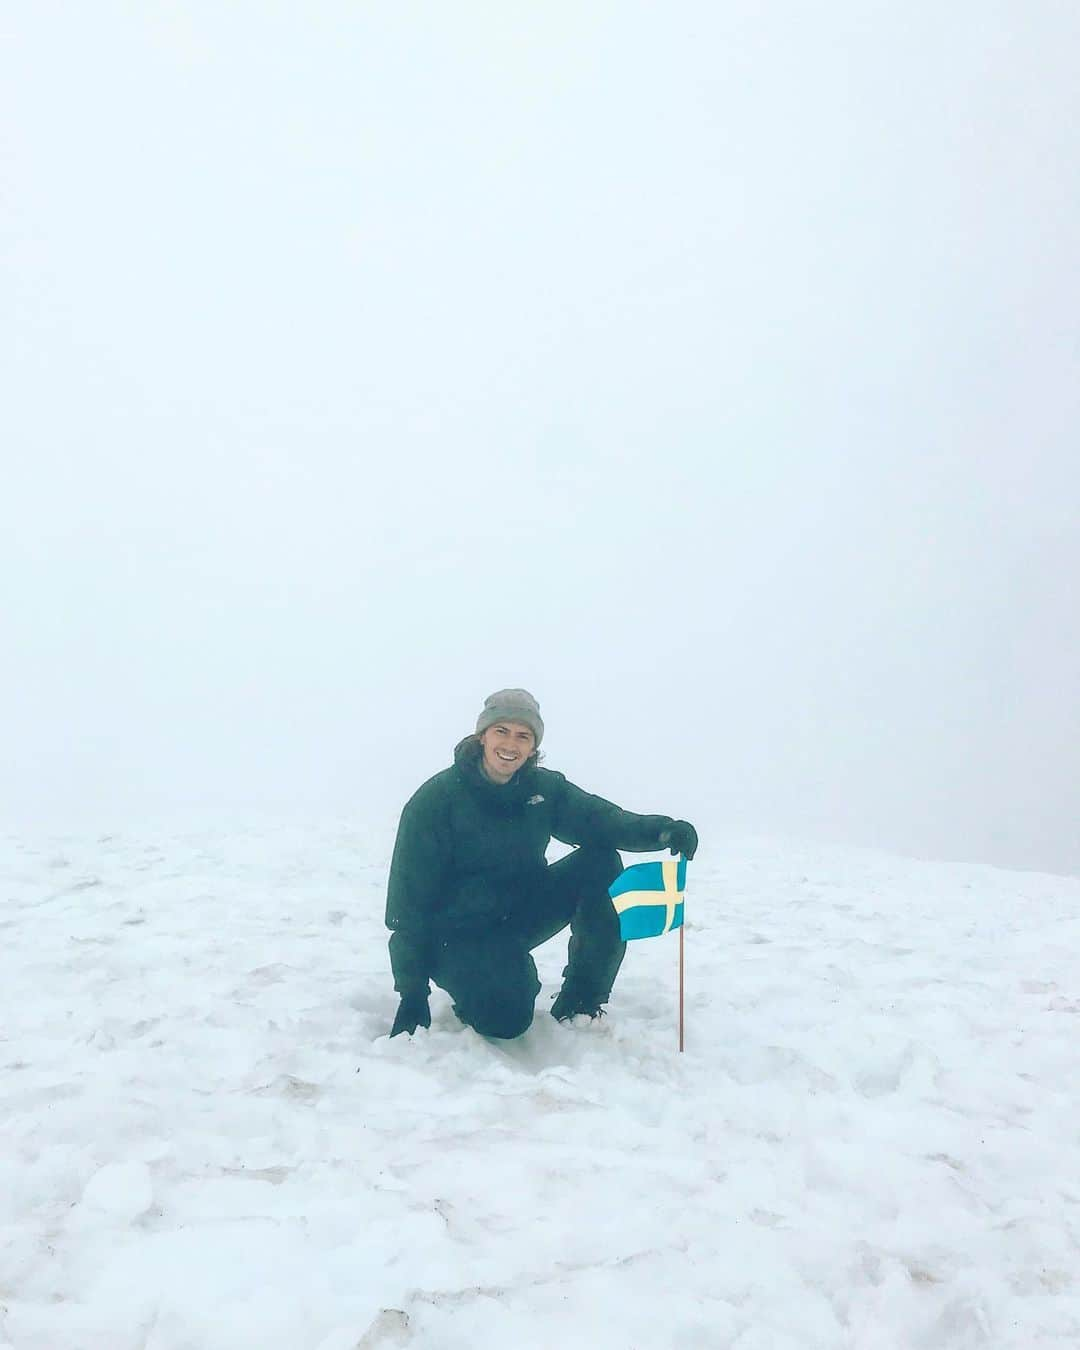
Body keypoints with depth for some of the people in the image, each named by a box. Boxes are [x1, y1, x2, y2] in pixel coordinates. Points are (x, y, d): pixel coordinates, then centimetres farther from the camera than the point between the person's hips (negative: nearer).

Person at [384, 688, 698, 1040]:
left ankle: (580, 1001, -6)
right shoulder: (435, 799, -16)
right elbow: (410, 895, -15)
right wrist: (412, 990, -17)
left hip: (521, 915, 5)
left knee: (601, 863, -15)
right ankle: (476, 988, 7)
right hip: (459, 934, -5)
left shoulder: (544, 787, -2)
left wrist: (663, 830, -40)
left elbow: (600, 819, -18)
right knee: (507, 1019, -31)